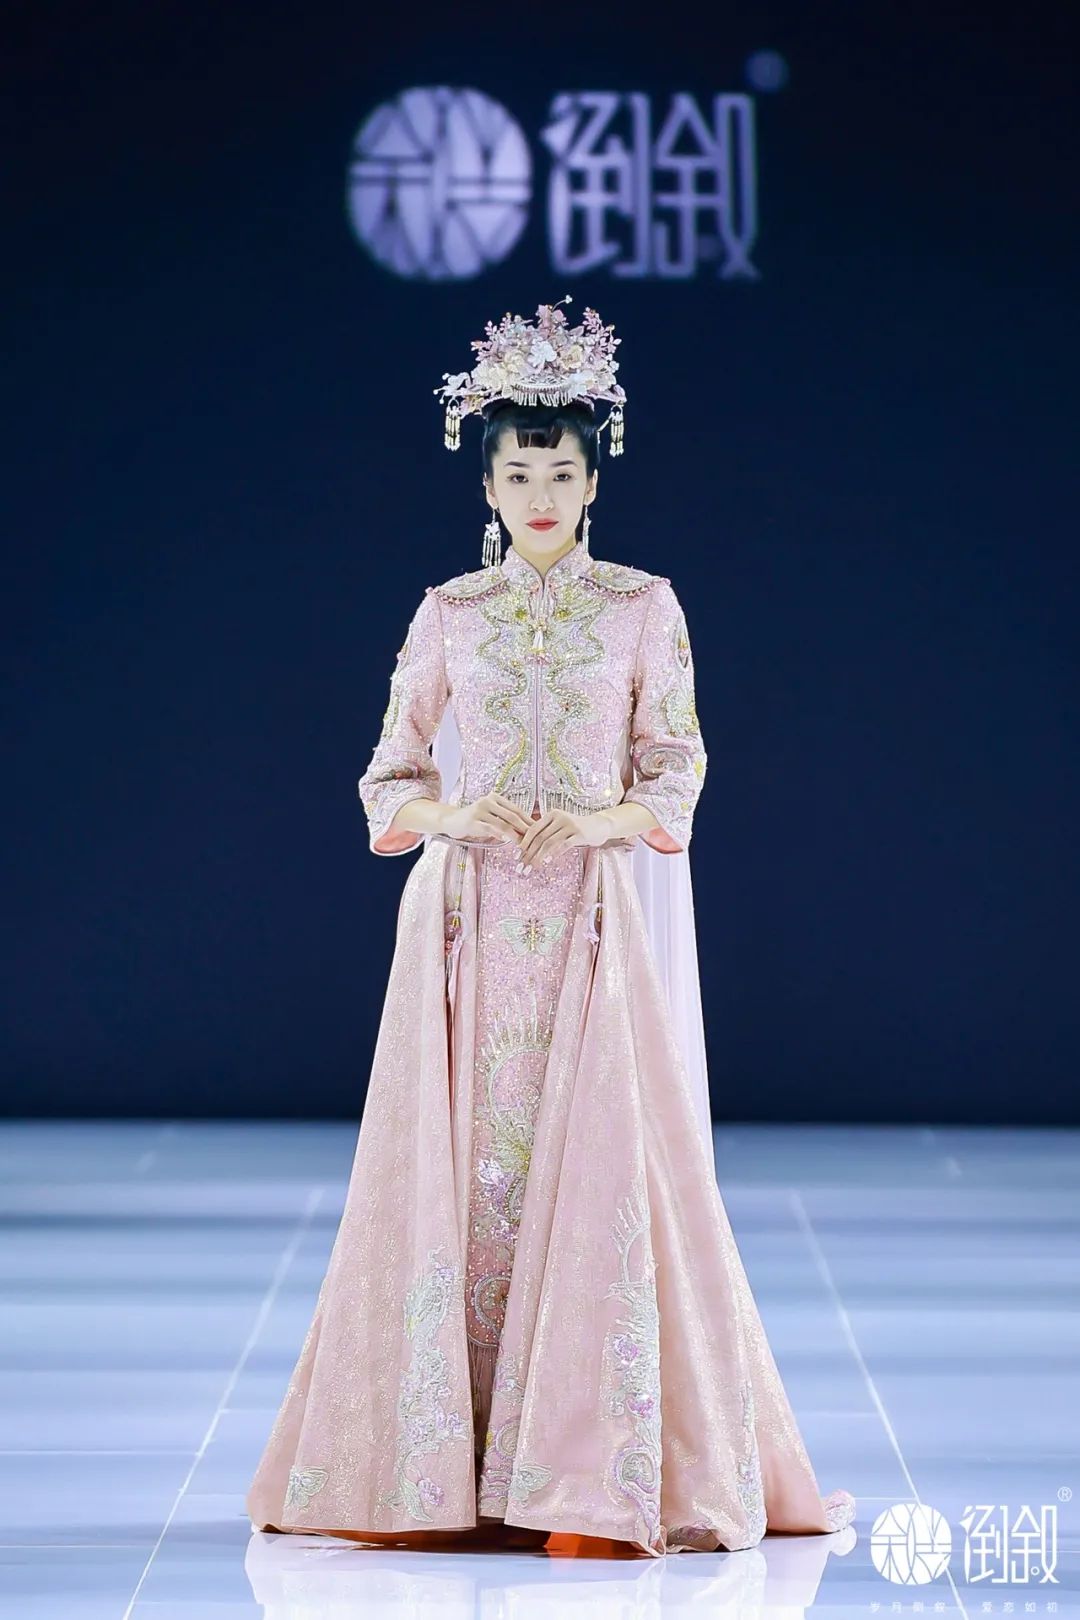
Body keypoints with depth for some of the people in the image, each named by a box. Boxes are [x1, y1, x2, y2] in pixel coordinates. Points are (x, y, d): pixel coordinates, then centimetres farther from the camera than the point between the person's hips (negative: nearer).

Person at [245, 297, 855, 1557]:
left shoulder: (642, 608, 5)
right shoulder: (448, 614, 8)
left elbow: (676, 778, 4)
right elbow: (390, 779, 9)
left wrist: (592, 822, -14)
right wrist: (460, 816, -11)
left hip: (592, 921, -1)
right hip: (467, 925, 1)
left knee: (595, 1171, -7)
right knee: (458, 1173, -2)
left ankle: (598, 1467, -2)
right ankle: (447, 1465, 4)